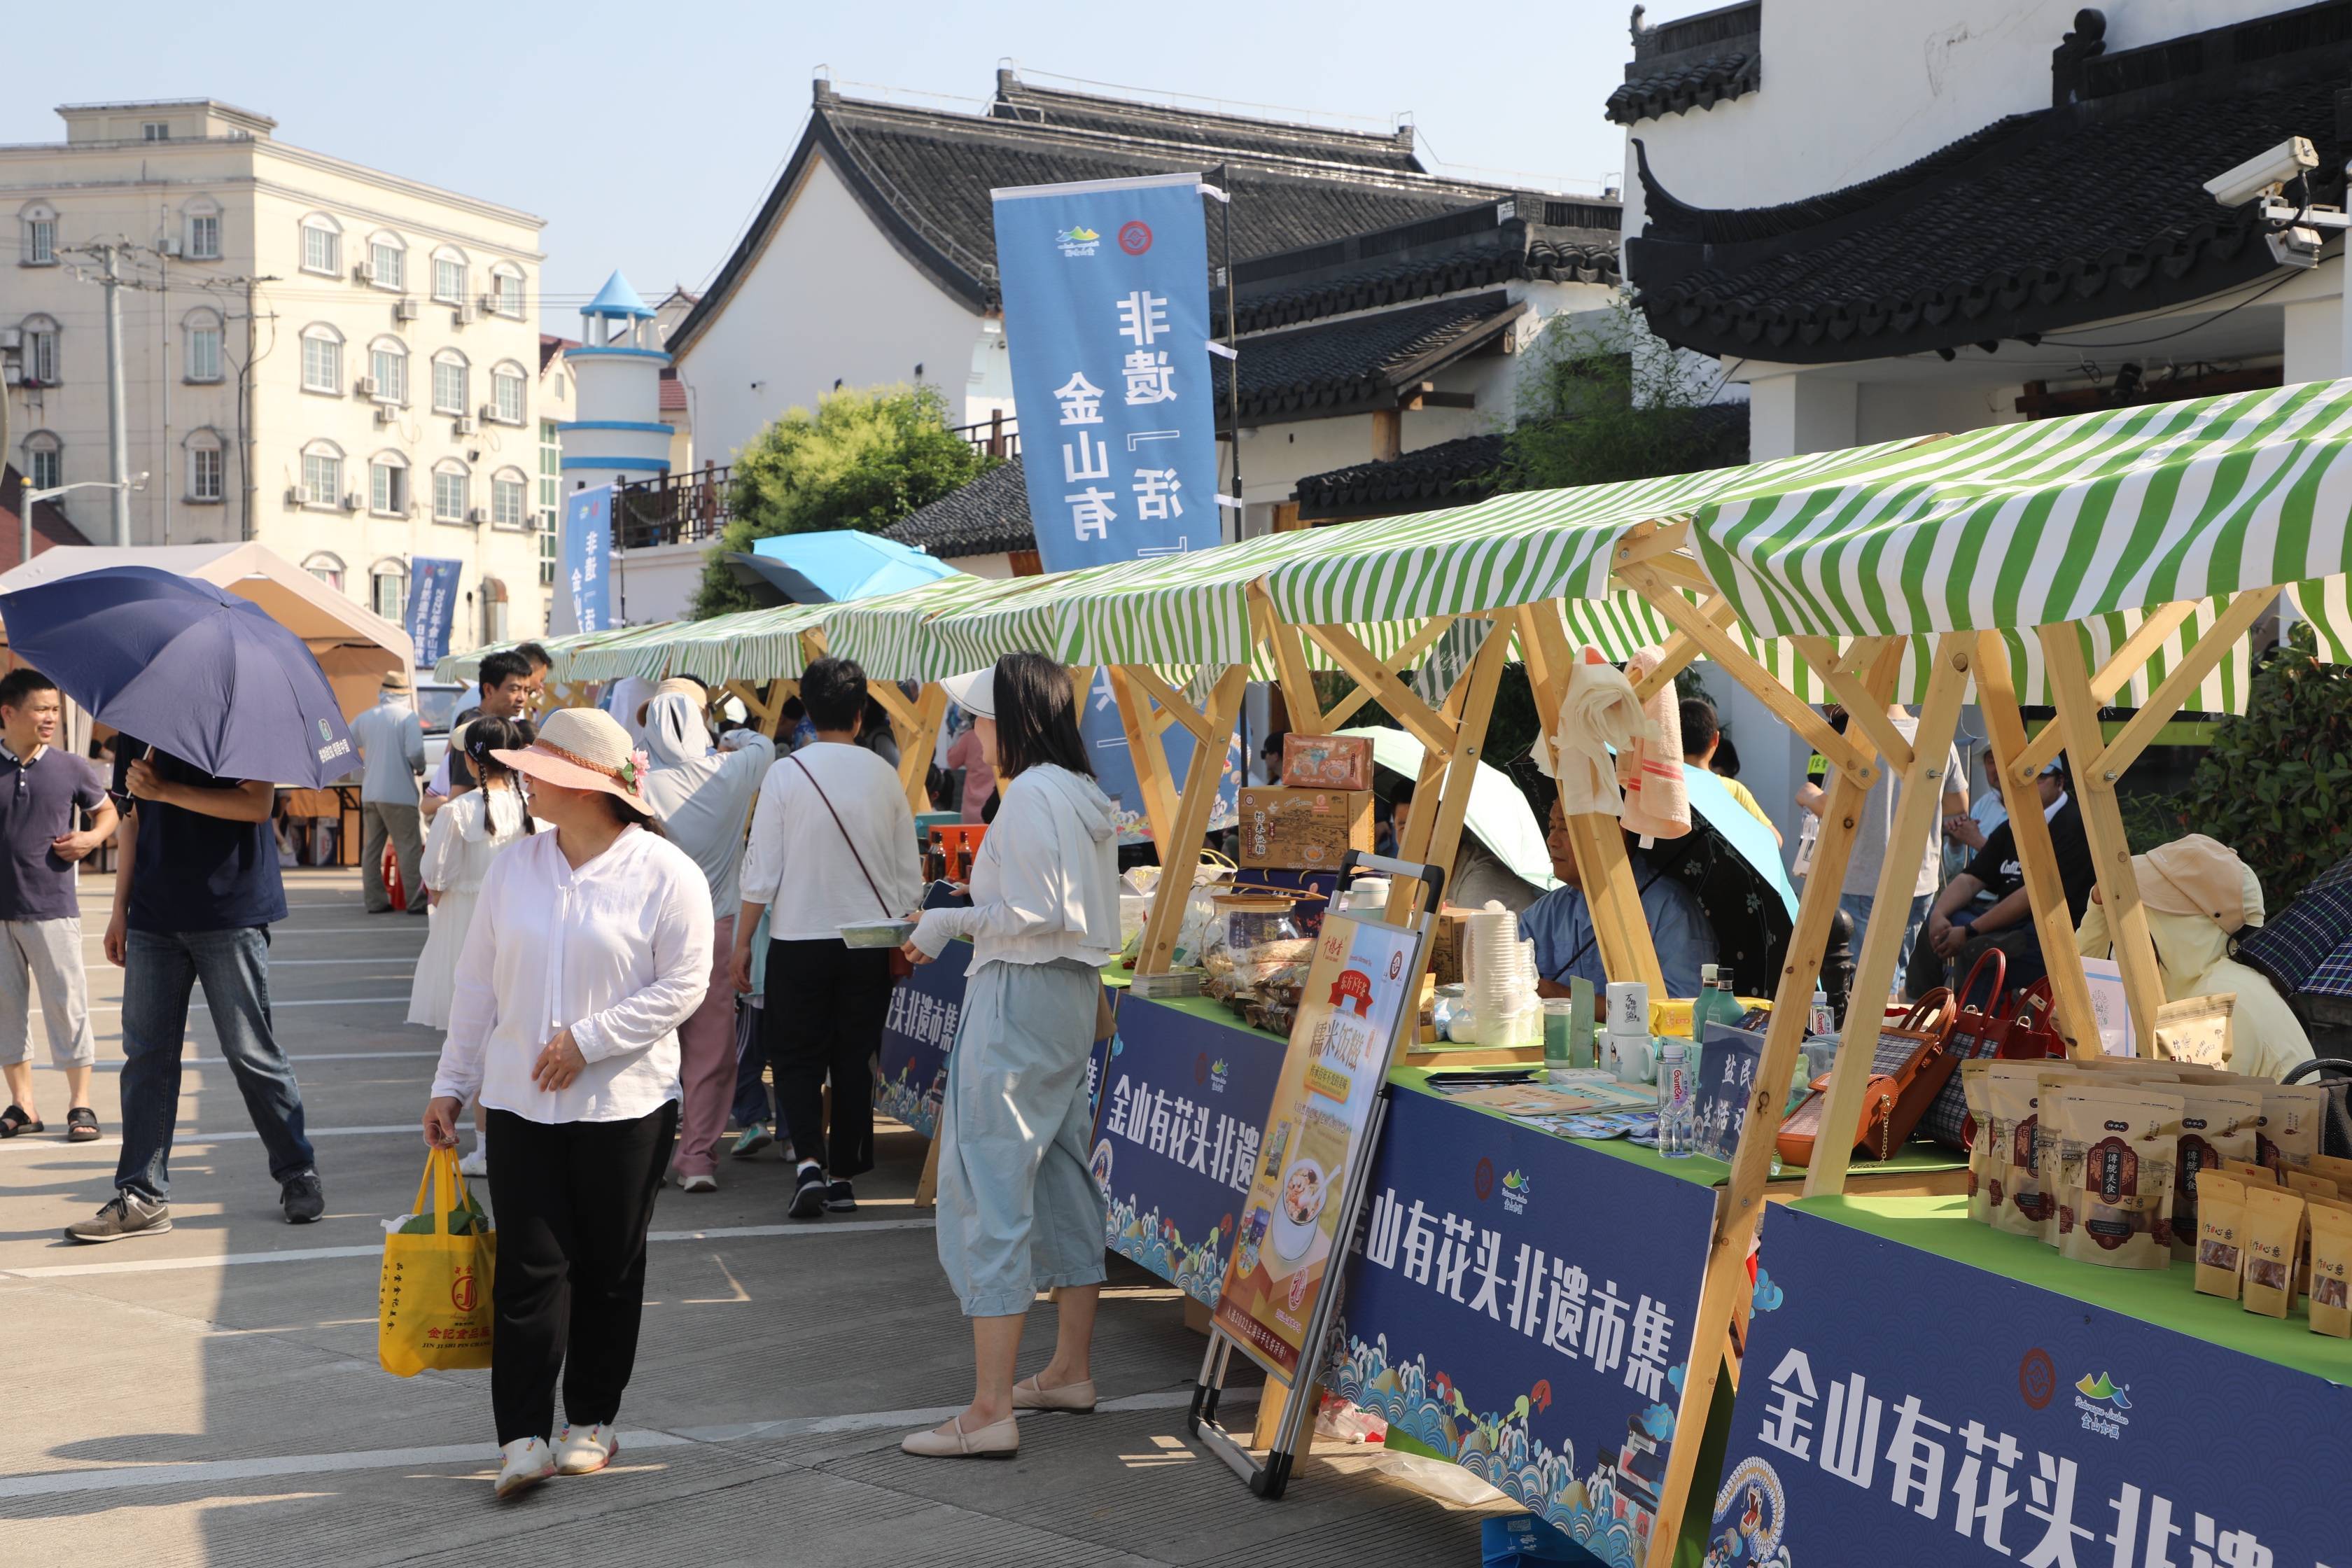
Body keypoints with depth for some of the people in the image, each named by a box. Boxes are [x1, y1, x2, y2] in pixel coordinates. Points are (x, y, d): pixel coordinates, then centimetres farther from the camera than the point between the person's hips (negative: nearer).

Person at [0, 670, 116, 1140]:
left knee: (67, 1003, -1)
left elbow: (106, 809, 16)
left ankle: (80, 1103, 7)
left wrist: (93, 837, -3)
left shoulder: (70, 768, 2)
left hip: (52, 908, -1)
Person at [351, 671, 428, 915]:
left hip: (370, 793, 5)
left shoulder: (364, 718, 9)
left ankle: (374, 901, 10)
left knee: (371, 848, 10)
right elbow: (415, 752, -18)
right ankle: (416, 902, -5)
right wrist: (420, 768, 2)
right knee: (409, 848, -2)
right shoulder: (408, 717, -8)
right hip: (399, 794, -5)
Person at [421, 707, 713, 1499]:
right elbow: (477, 986, 12)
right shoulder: (512, 869, 7)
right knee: (530, 1267, -3)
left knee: (609, 1269, 7)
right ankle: (523, 1437, 0)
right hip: (520, 1103, 3)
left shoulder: (664, 873, -7)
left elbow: (683, 986, -9)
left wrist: (589, 1039, -15)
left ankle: (592, 1419, 23)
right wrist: (450, 1085, 11)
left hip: (625, 1106, -3)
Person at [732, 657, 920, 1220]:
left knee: (796, 1058, 8)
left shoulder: (786, 774, -8)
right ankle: (843, 1177, 14)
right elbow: (909, 874, 4)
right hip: (869, 942, 2)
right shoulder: (884, 776, 0)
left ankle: (810, 1161, -10)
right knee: (855, 1060, 11)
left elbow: (762, 870, -8)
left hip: (798, 941, -2)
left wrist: (742, 941, 1)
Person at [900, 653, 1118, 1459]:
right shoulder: (1085, 794, 13)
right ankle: (1071, 1370, 27)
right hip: (1073, 994, 10)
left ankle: (990, 1410, -10)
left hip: (1020, 998, -10)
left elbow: (1037, 916, -20)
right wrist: (967, 921, 15)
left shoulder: (1030, 795, -16)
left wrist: (952, 921, -10)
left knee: (989, 1189, -9)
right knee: (1063, 1181, 17)